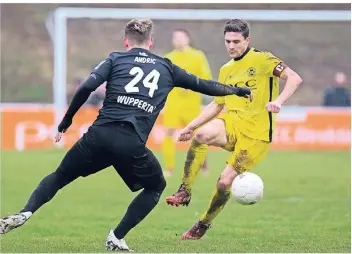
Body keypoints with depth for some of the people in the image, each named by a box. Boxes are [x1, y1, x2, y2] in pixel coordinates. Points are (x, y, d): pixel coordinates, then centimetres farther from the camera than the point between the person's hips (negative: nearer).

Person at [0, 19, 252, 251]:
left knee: (60, 177, 20)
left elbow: (86, 87, -1)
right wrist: (238, 90, 45)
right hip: (132, 145, -1)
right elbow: (205, 86, 29)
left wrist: (66, 122, 9)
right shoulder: (167, 68, 20)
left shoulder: (116, 59, 14)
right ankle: (117, 237, 15)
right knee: (156, 186, 26)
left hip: (100, 135, 1)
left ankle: (25, 213, -3)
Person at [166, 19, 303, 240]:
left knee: (225, 181, -11)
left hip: (256, 133, -5)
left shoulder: (261, 60, -5)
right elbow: (217, 105, 26)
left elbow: (294, 78, -14)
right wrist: (191, 126, 18)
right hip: (232, 122, 5)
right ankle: (185, 192, -21)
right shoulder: (226, 71, 16)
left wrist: (278, 101, -30)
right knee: (201, 135, -30)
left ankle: (204, 224, 14)